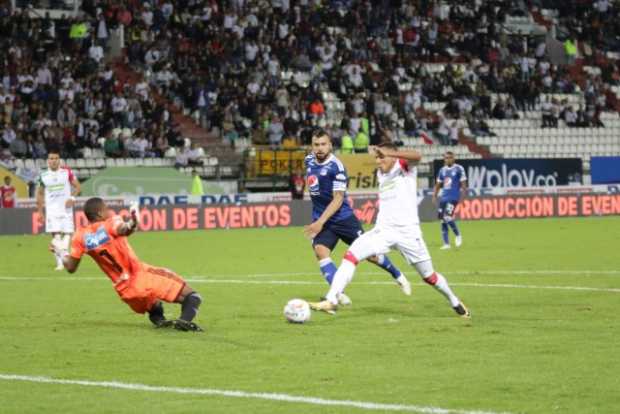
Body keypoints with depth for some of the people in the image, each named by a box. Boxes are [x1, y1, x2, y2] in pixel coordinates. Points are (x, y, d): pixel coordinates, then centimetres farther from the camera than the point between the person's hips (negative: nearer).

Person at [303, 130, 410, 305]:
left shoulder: (336, 167, -19)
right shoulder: (309, 160, 1)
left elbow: (337, 199, -21)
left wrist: (320, 222, -30)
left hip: (343, 217, -5)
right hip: (320, 219, 5)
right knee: (320, 252, -22)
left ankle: (398, 276, 29)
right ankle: (338, 293, -22)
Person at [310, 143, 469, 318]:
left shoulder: (404, 166, -4)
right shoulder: (380, 173, 16)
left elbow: (417, 156, -29)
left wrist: (388, 153, -37)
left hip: (407, 231, -5)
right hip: (383, 230, 5)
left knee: (429, 277, 8)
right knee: (351, 255, -18)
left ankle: (455, 302, 34)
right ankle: (331, 301, -24)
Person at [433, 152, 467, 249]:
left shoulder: (459, 169, -2)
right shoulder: (442, 170, 13)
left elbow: (463, 183, -4)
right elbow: (438, 184, 20)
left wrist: (462, 195, -12)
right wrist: (434, 195, 11)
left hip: (453, 197, -6)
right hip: (443, 197, 6)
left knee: (448, 217, -20)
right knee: (443, 219, 3)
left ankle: (458, 235, 4)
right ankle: (446, 243, 9)